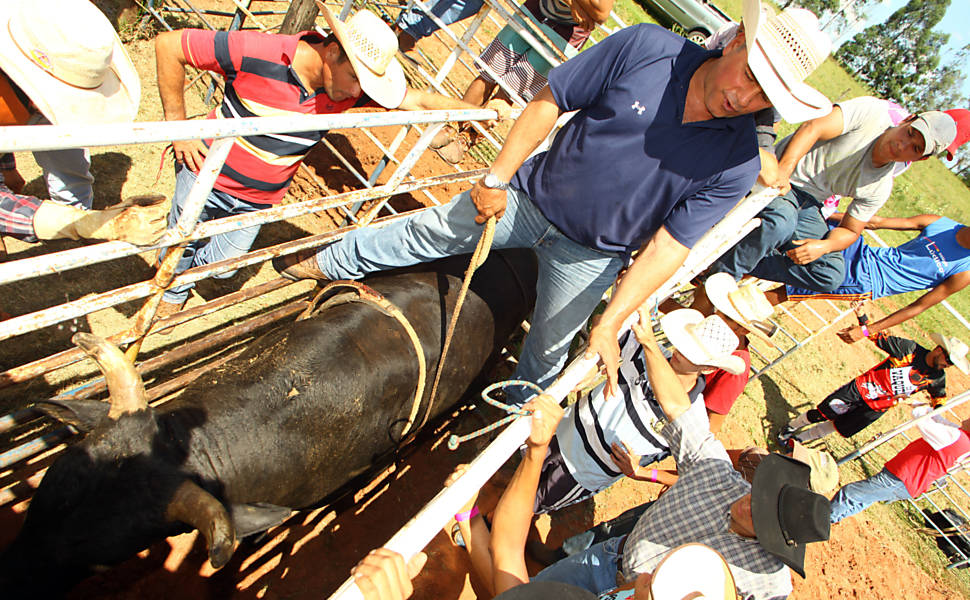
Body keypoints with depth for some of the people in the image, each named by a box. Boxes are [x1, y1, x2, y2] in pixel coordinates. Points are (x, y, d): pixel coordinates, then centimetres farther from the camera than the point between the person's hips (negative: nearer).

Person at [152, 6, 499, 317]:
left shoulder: (352, 87, -17)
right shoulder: (256, 53, -29)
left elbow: (419, 101, -12)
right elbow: (168, 45, -20)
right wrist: (177, 126, -19)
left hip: (257, 200, 3)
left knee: (221, 266, 13)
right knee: (180, 246, 15)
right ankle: (170, 292, 50)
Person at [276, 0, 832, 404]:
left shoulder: (736, 163, -16)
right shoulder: (647, 48, -18)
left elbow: (667, 247, -17)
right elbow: (549, 102, -11)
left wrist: (610, 324, -23)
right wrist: (497, 179, -12)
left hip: (589, 256, 0)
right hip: (530, 196, 1)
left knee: (549, 347, 15)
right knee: (428, 231, 11)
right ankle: (329, 262, 37)